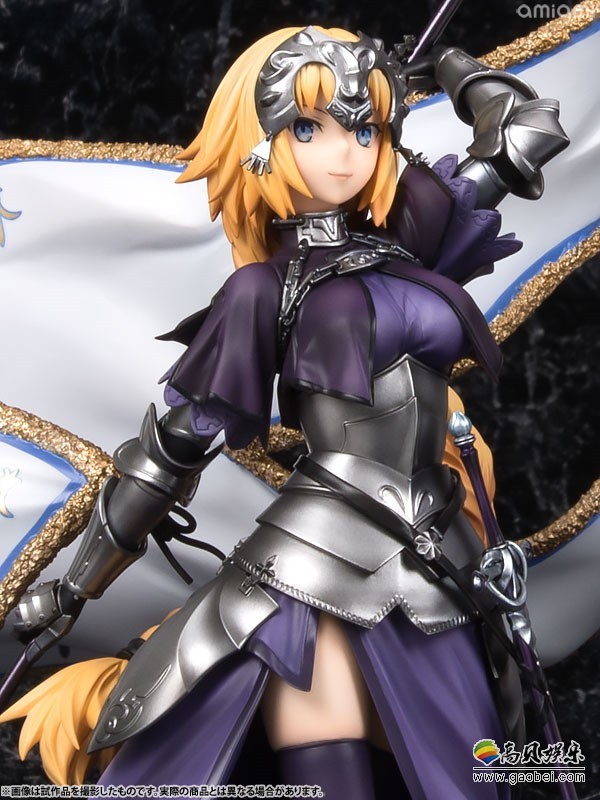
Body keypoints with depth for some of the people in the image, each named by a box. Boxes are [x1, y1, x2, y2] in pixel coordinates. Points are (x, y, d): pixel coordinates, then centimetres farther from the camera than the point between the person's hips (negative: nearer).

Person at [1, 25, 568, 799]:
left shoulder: (396, 249, 12)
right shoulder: (265, 287, -1)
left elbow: (524, 131, 17)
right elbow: (175, 440, 3)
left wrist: (449, 65, 33)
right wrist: (77, 585, 8)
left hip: (425, 577, 6)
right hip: (315, 570, -6)